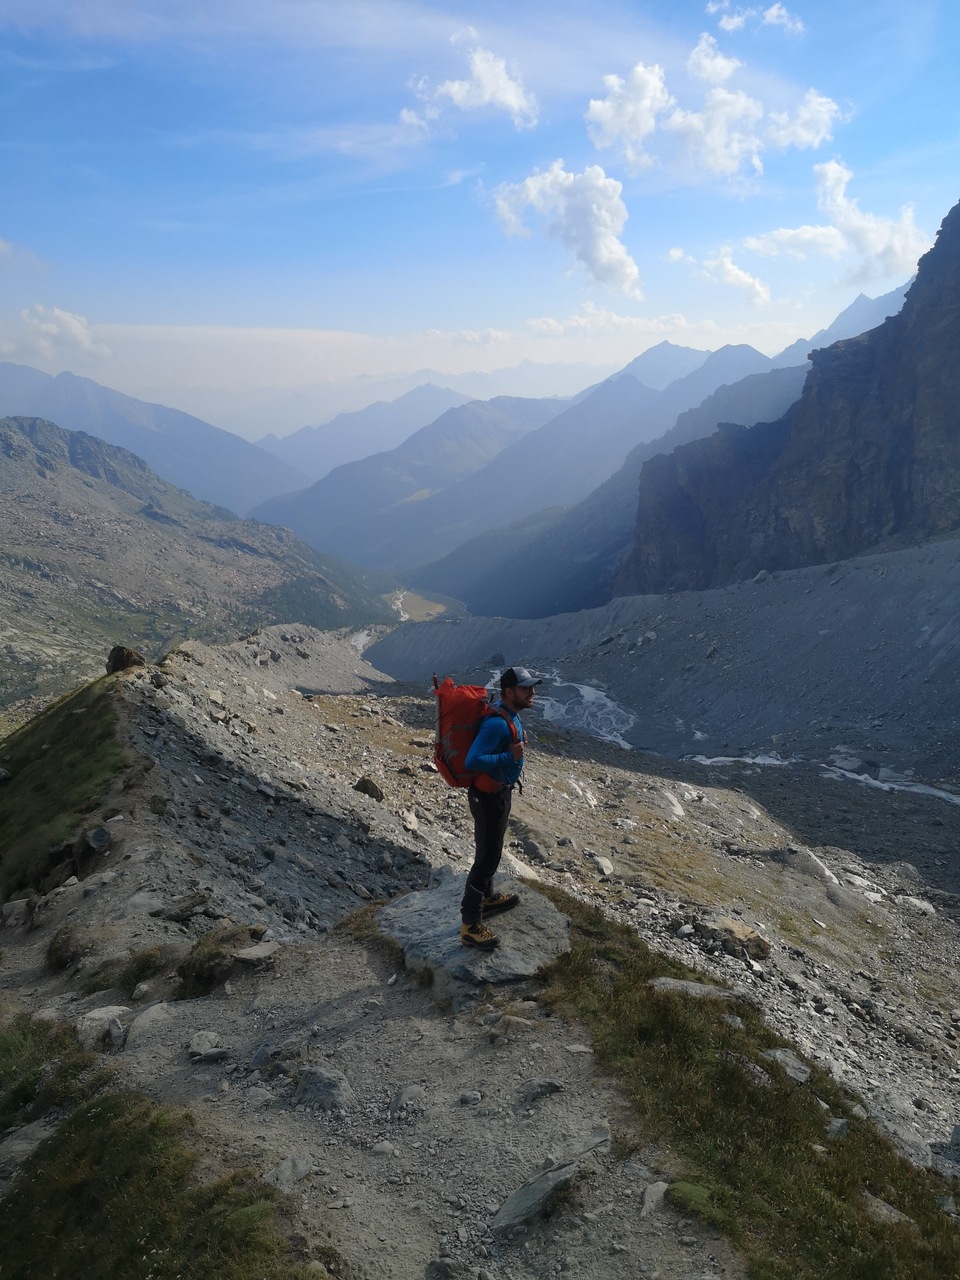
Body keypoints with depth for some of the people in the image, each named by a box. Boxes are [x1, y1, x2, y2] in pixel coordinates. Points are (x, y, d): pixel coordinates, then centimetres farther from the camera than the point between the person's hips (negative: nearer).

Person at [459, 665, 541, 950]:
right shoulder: (498, 723, -30)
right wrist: (510, 757, -32)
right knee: (487, 857, -3)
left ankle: (487, 898, 44)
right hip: (489, 796, -10)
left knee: (491, 850, 25)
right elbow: (472, 761, -35)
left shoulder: (509, 714, 2)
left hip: (499, 790, 10)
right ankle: (470, 926, 6)